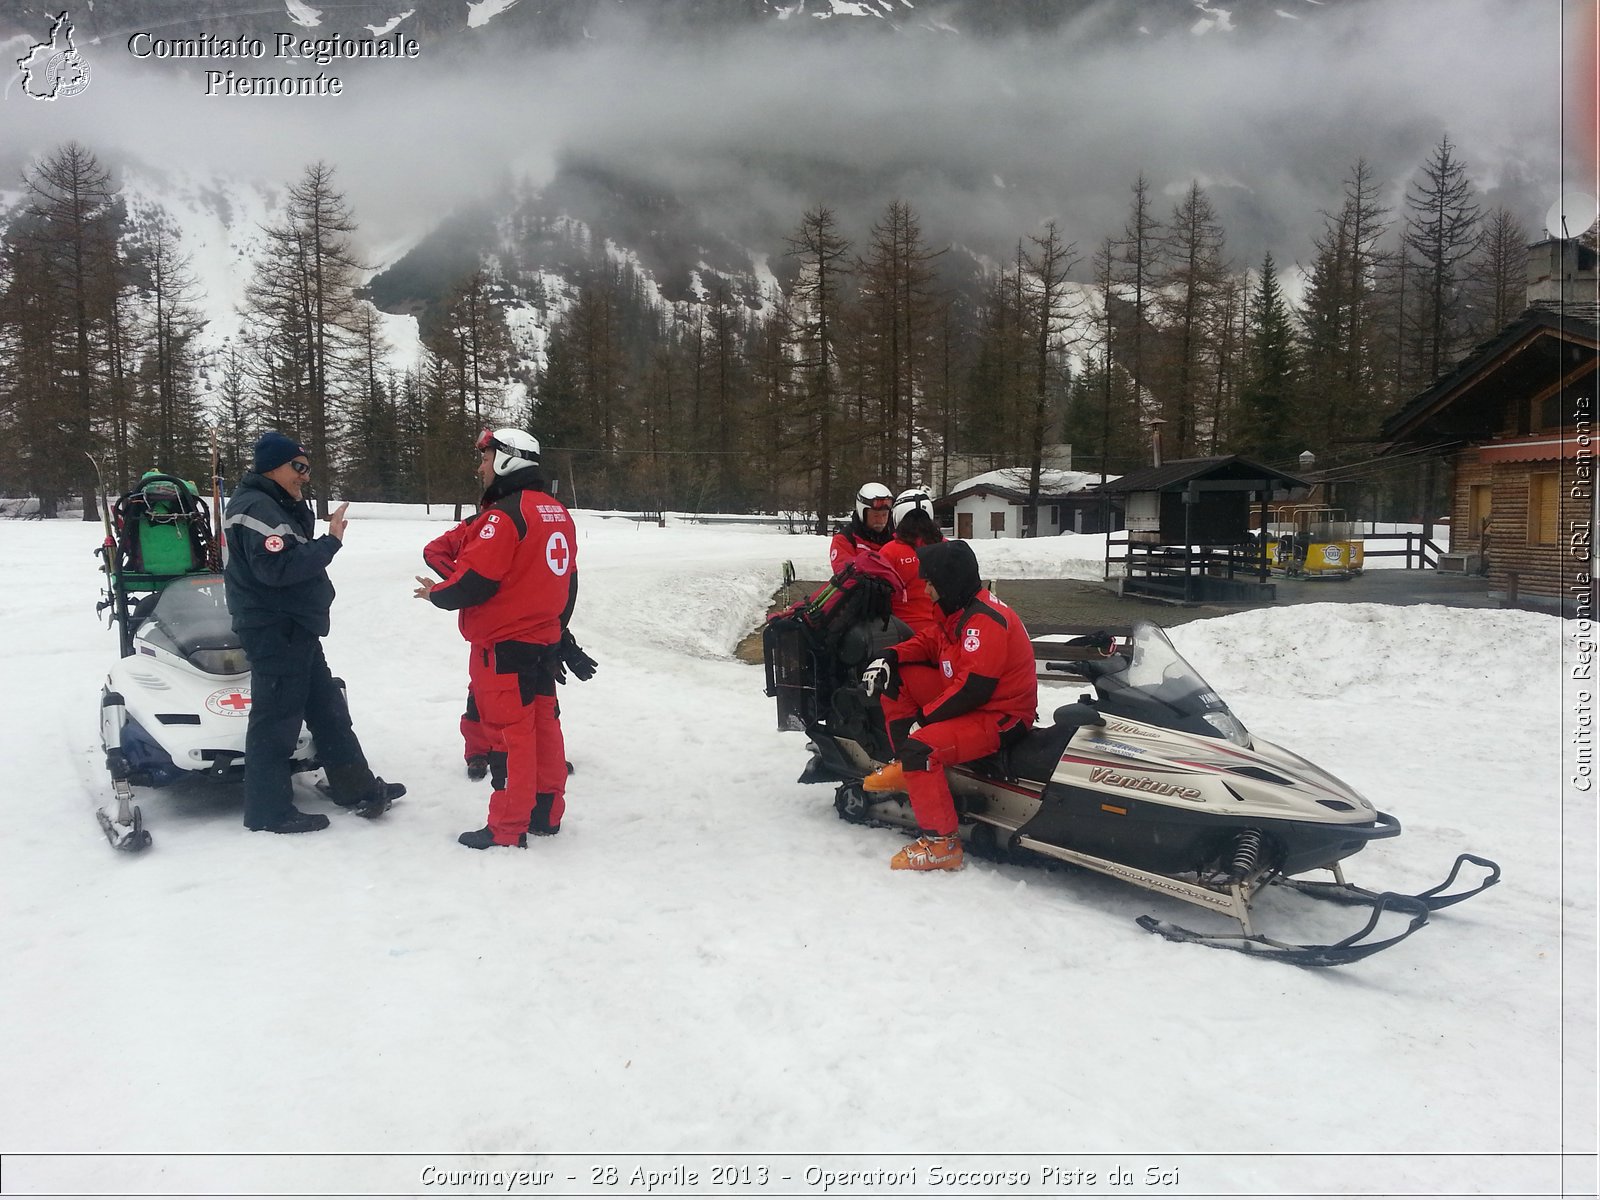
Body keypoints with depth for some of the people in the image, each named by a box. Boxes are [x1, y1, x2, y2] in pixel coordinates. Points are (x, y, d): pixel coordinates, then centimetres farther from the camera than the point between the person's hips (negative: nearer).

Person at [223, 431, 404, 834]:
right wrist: (329, 542, -22)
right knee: (277, 718, -4)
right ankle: (269, 810, 5)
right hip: (274, 630, -11)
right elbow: (277, 567, -27)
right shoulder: (258, 508, -15)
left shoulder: (281, 506, 18)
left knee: (327, 707, 16)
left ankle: (356, 787, 25)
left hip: (296, 628, 11)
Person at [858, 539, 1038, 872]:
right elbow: (929, 642, 19)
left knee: (920, 746, -31)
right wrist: (889, 657, 0)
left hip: (1000, 718, -10)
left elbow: (971, 688, -27)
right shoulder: (958, 612, 7)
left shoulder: (985, 620, -23)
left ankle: (941, 845, -22)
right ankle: (907, 767, 10)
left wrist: (925, 716, -18)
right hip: (968, 702, 10)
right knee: (896, 675, 7)